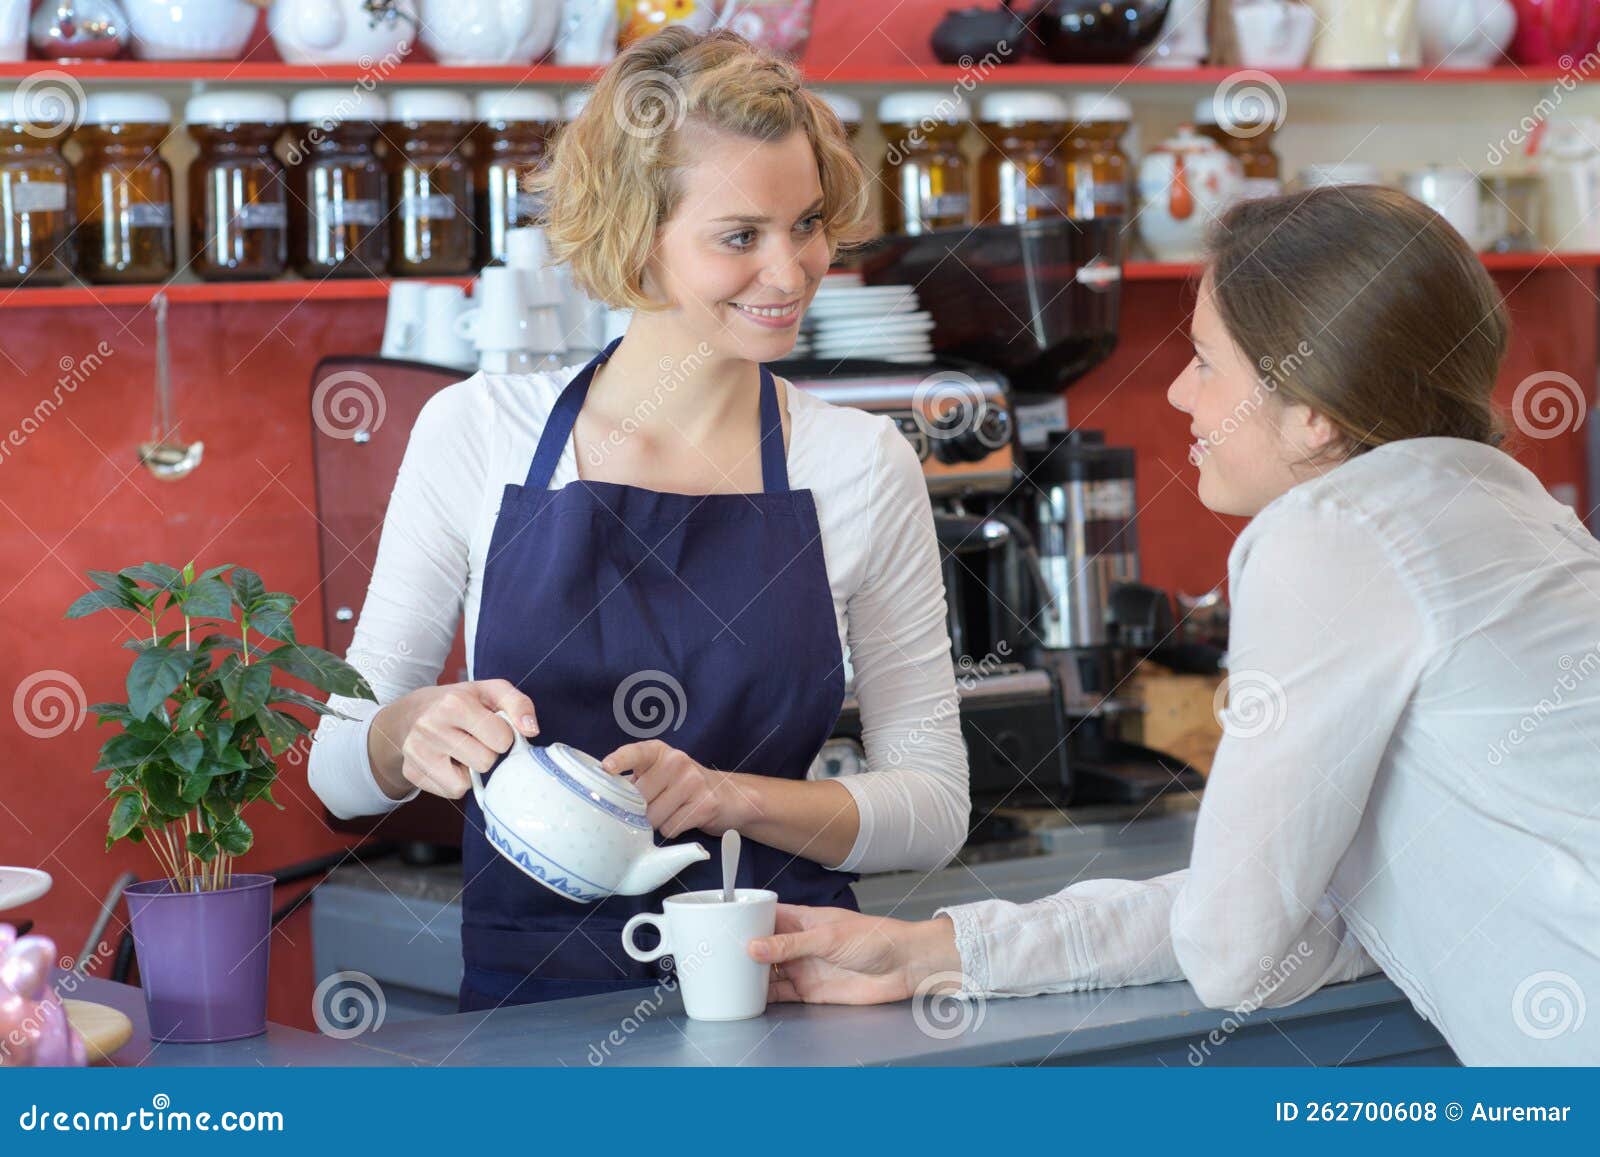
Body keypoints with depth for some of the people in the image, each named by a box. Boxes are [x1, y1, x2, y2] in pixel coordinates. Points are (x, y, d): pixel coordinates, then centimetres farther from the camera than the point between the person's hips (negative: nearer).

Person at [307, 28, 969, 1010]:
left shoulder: (861, 463, 4)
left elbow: (935, 806, 6)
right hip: (532, 1002, 0)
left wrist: (731, 797, -10)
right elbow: (341, 771, 7)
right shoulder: (478, 433, 2)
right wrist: (417, 728, -15)